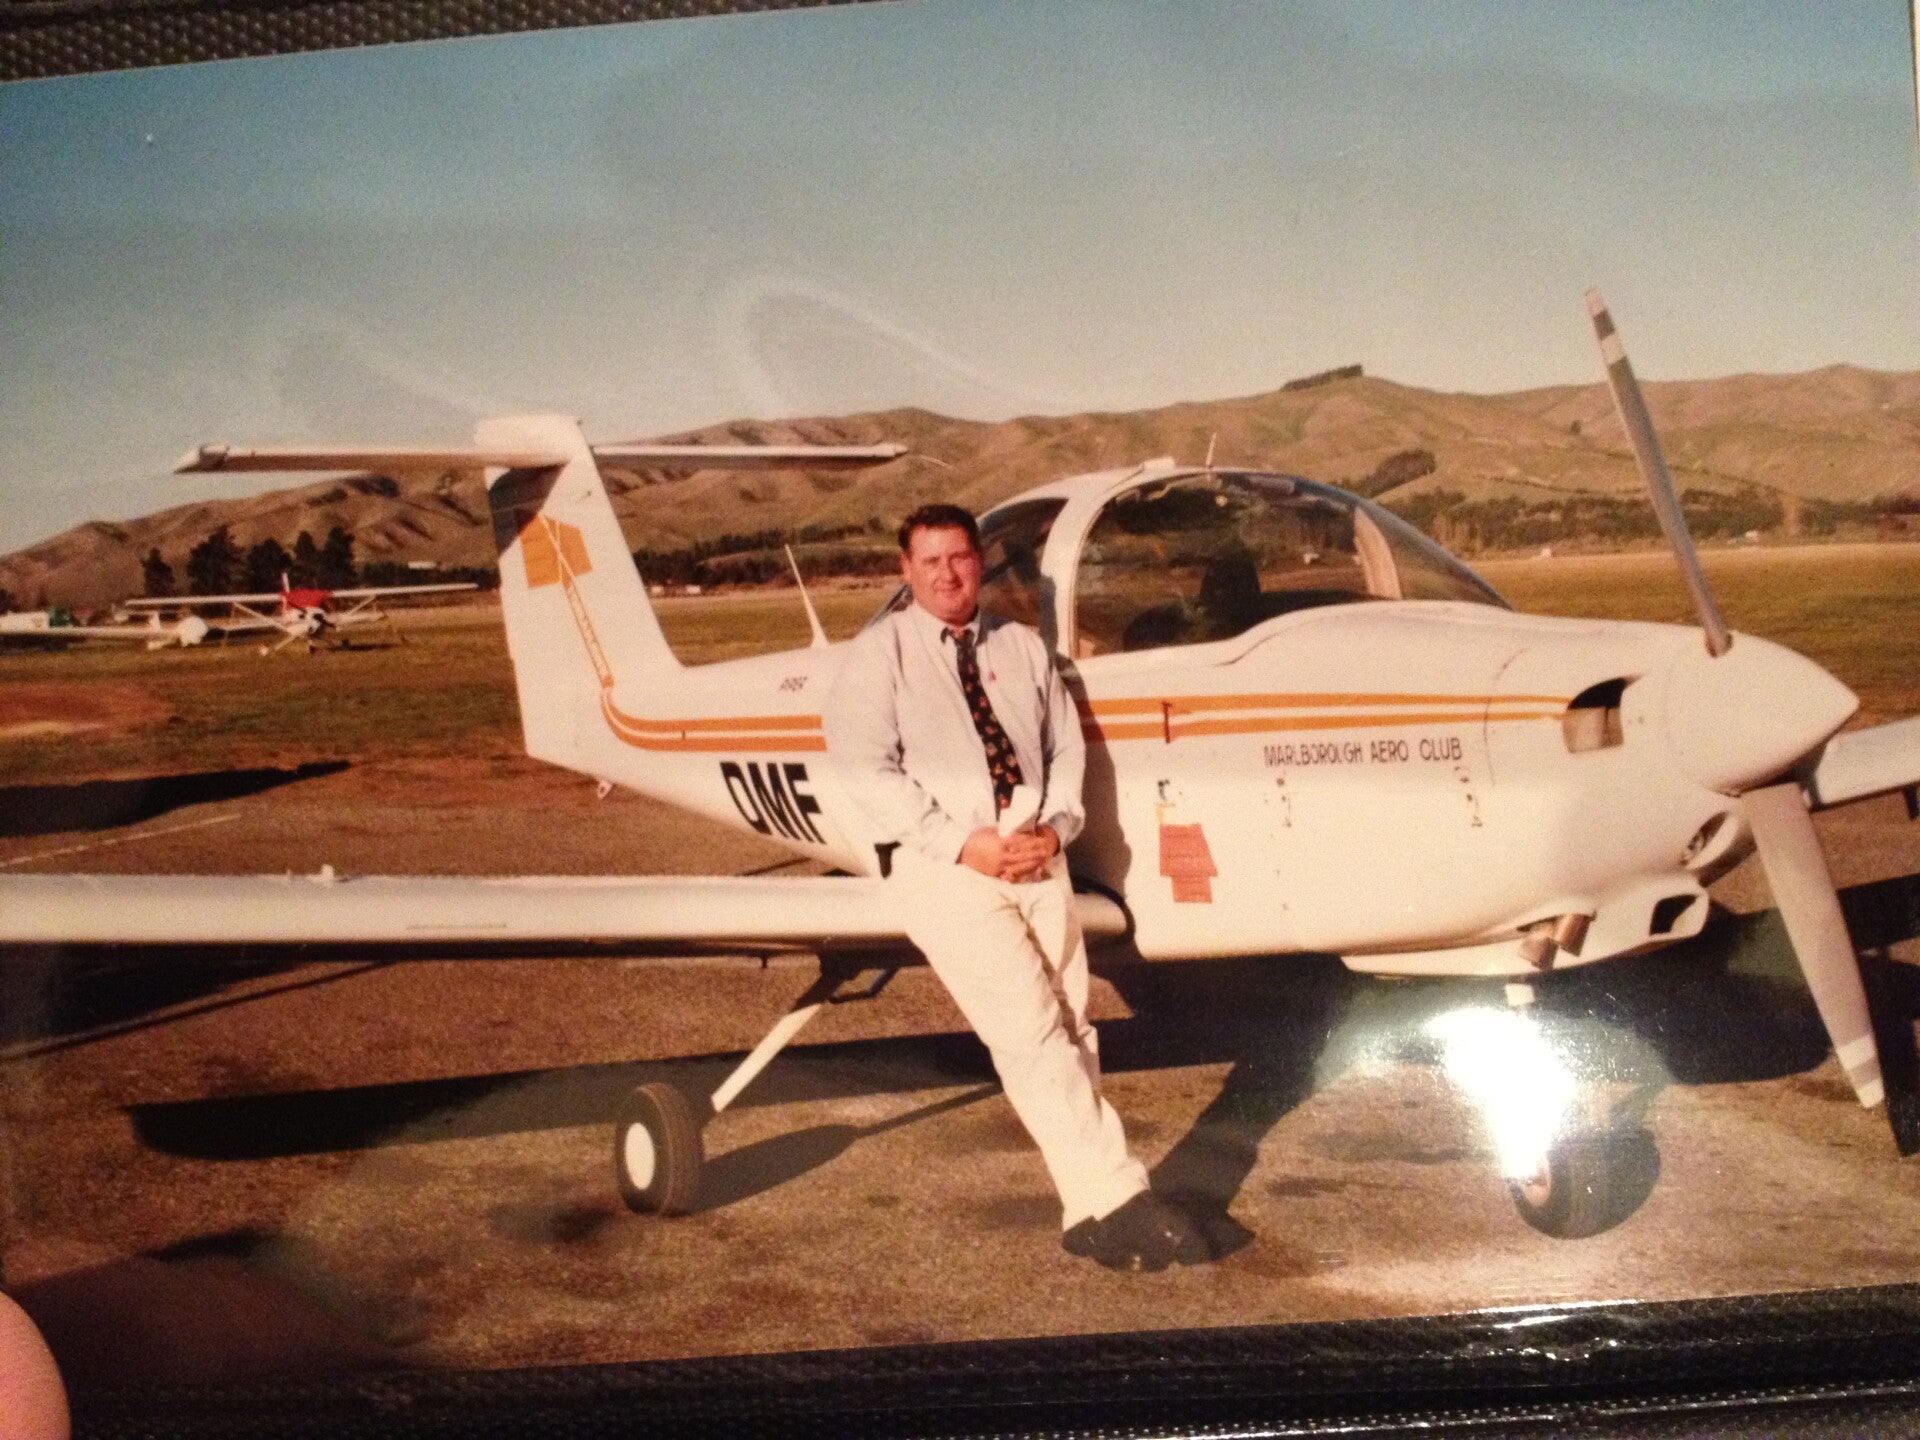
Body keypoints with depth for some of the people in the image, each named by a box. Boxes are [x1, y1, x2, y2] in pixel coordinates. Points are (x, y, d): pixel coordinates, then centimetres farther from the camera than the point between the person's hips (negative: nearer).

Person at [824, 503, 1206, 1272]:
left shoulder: (1023, 649, 17)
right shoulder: (878, 655, 4)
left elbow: (1067, 749, 15)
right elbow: (865, 767, -7)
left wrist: (1054, 828, -5)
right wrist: (963, 843, -14)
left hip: (1037, 861, 5)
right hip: (945, 866, -4)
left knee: (1069, 1030, 1)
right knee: (1030, 1028, -15)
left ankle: (1088, 1215, 7)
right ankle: (1114, 1197, -15)